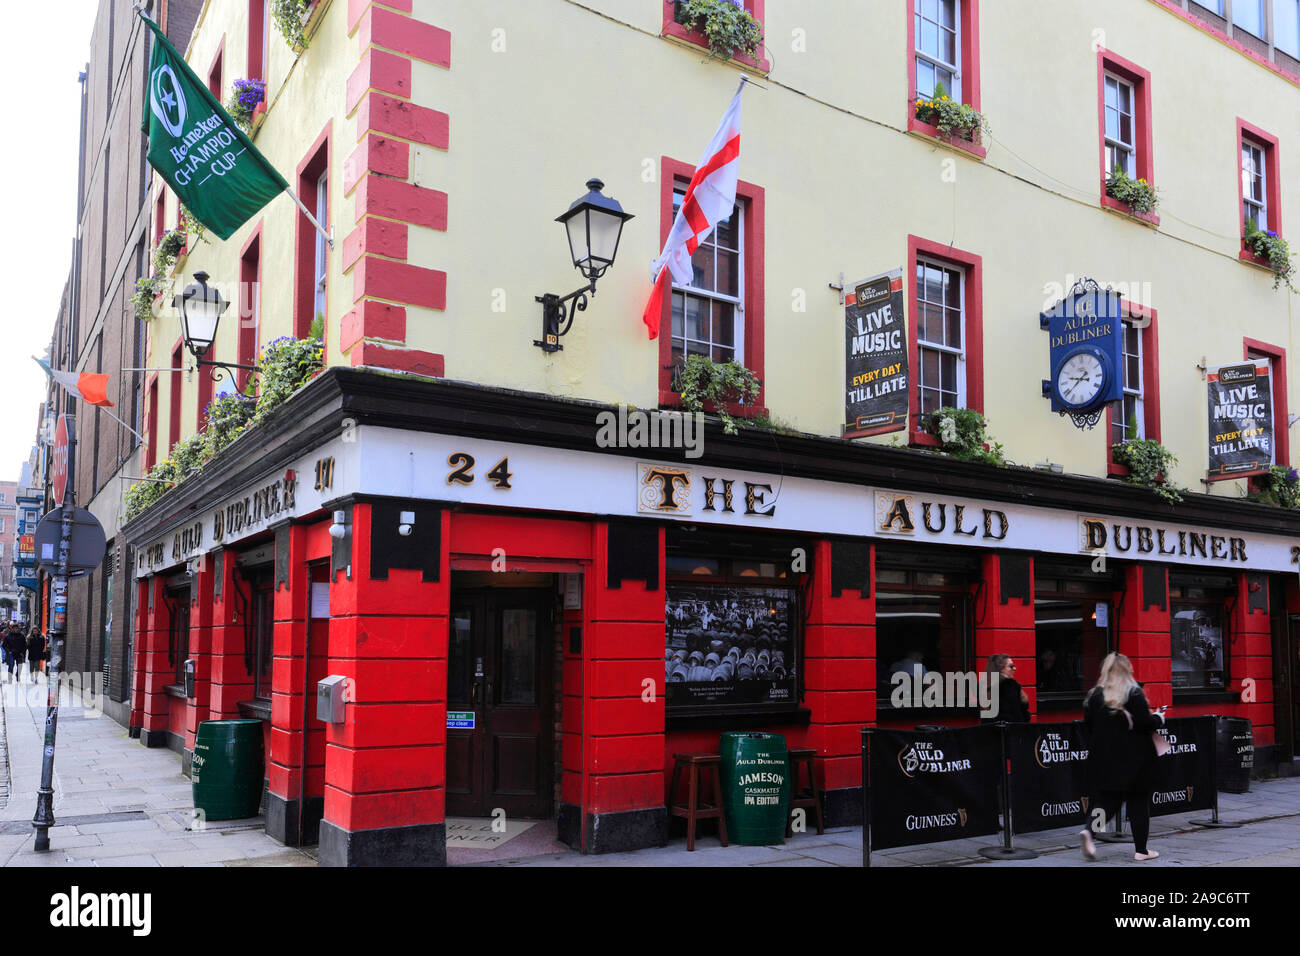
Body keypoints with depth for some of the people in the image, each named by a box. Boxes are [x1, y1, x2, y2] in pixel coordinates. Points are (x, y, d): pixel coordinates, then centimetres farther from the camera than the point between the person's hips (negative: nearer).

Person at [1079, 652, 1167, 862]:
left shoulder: (1095, 695, 2)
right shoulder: (1134, 693, -11)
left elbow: (1088, 726, 5)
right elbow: (1145, 724, -15)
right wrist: (1158, 718, 6)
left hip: (1104, 758, 4)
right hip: (1133, 758, -4)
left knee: (1108, 800, 9)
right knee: (1138, 802, 8)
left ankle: (1089, 830, -15)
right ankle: (1141, 850, 14)